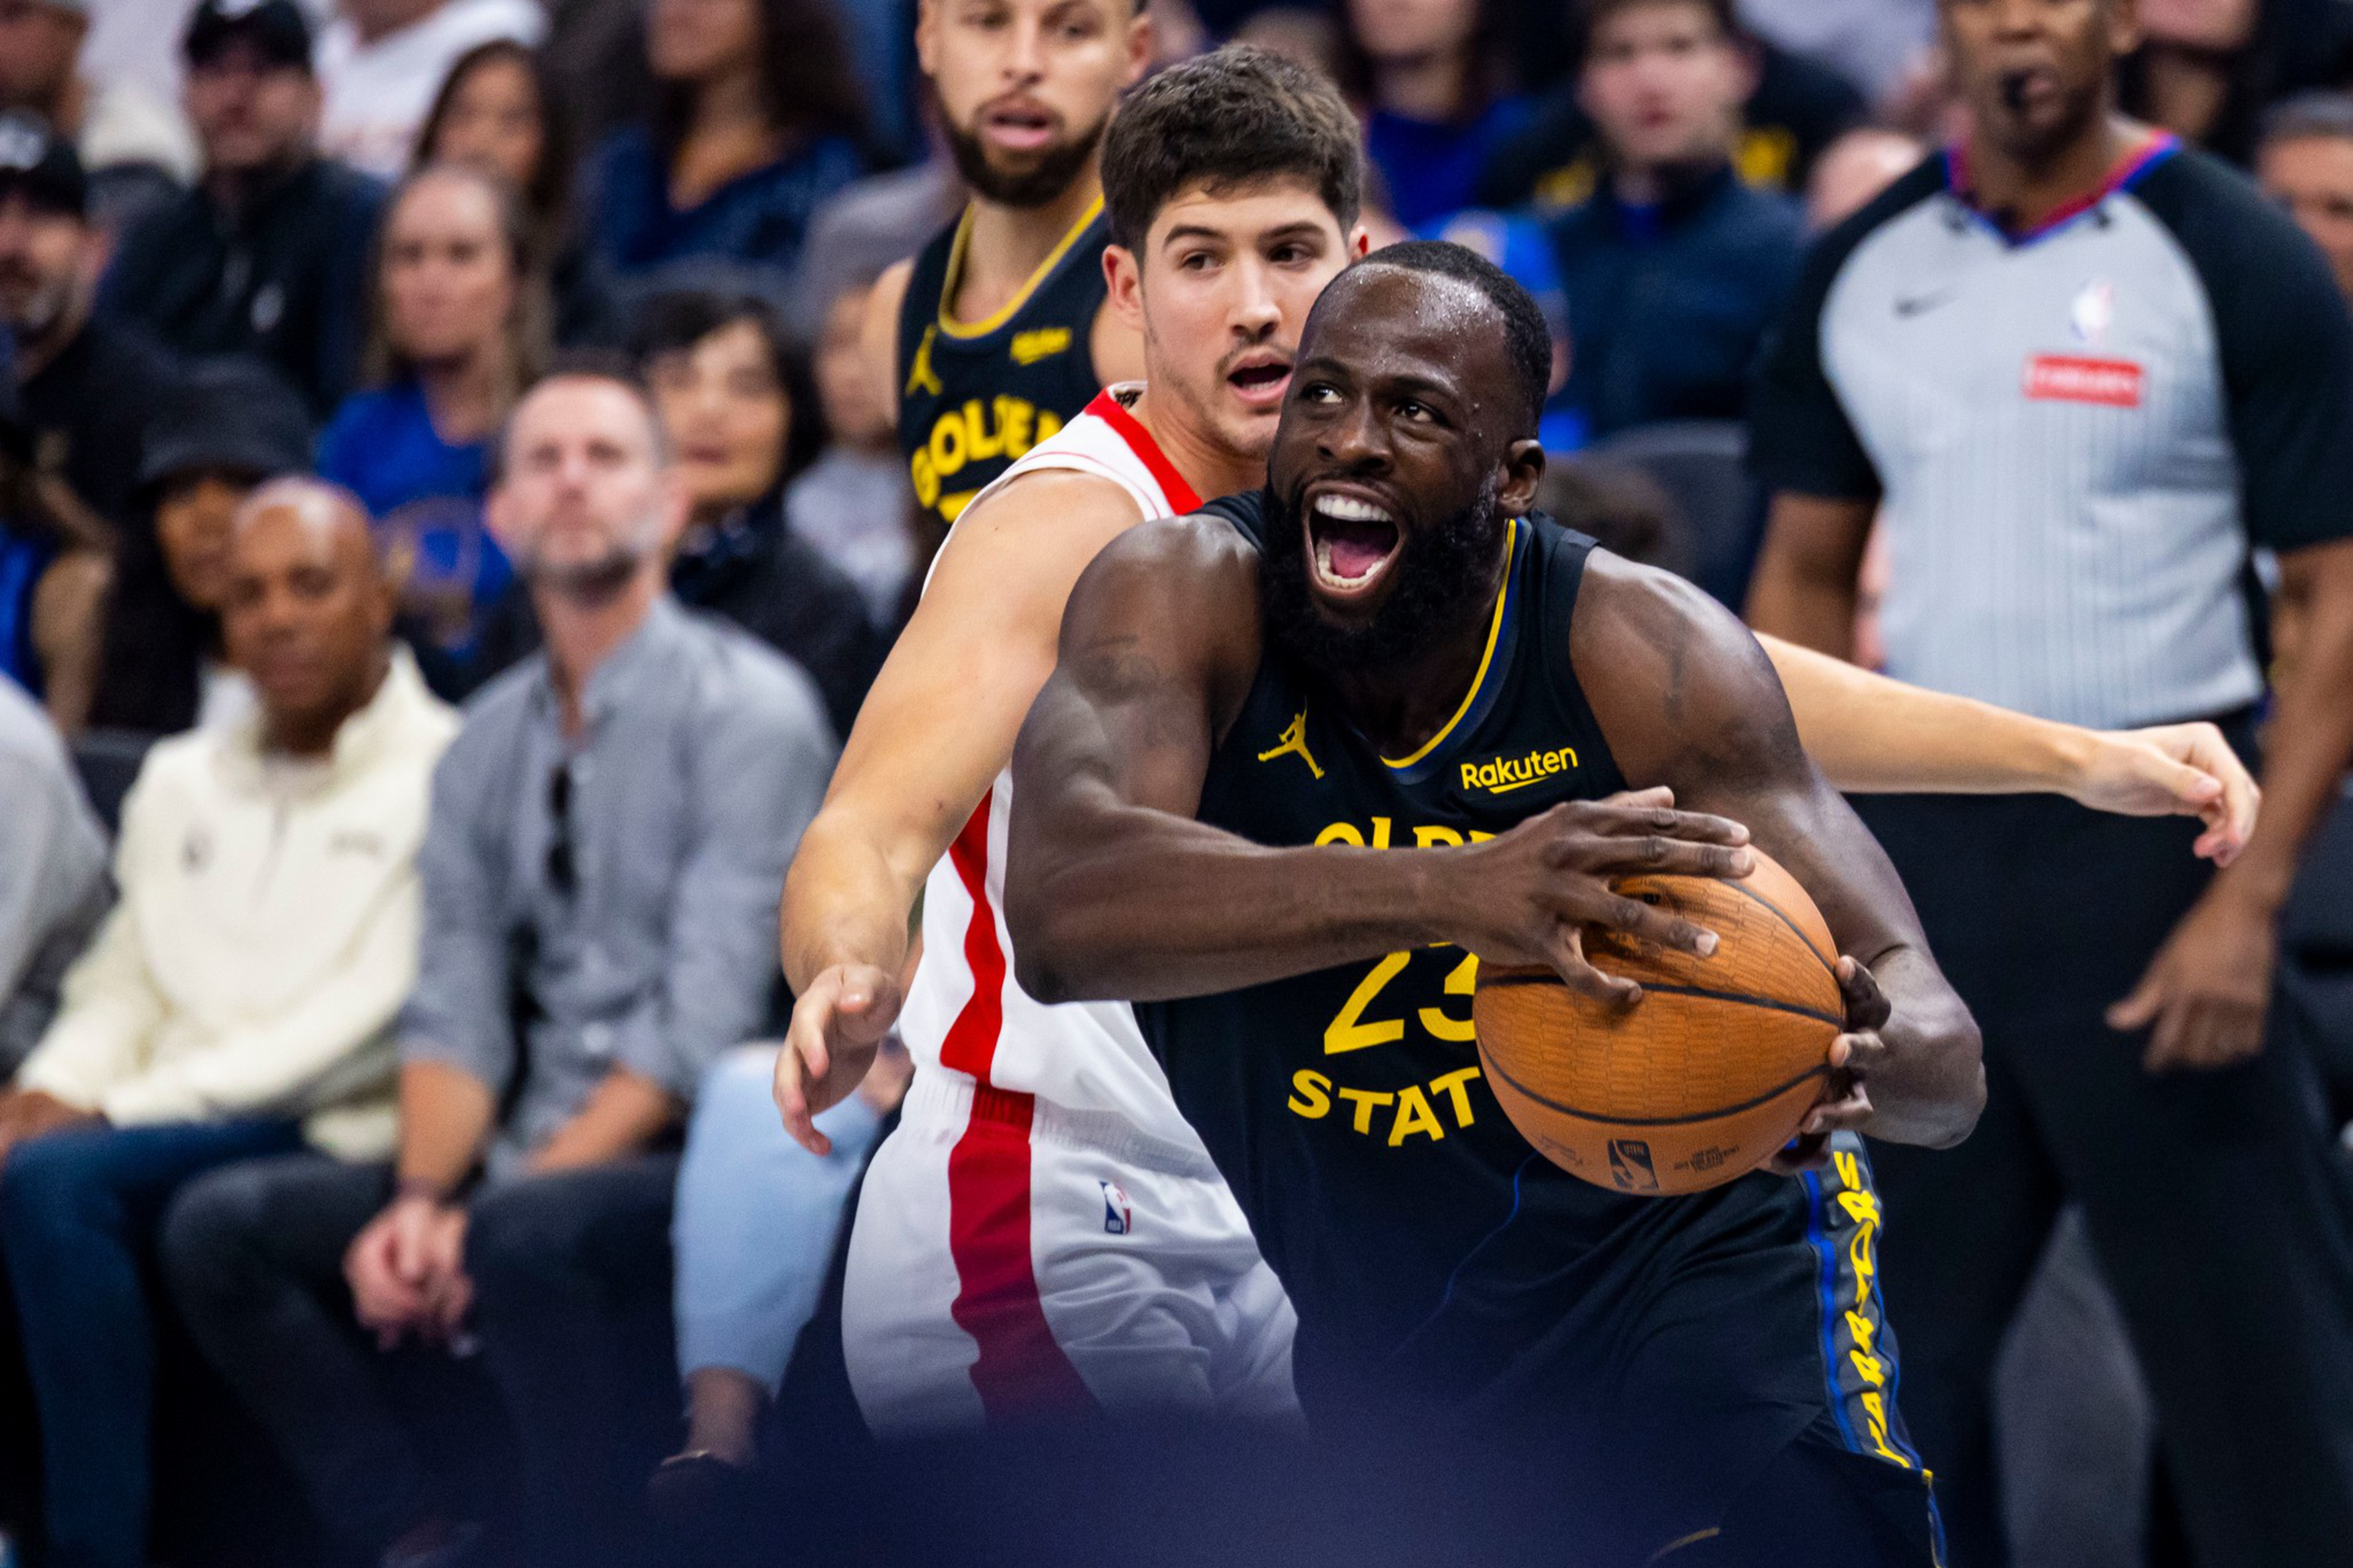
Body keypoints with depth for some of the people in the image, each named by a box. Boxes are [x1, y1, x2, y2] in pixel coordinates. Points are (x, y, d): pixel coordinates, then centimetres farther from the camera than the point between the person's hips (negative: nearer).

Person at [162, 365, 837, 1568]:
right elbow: (458, 1011, 10)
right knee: (221, 1227, -9)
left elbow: (706, 1024, -14)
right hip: (527, 1161, 7)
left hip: (689, 1156, -7)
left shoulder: (748, 711, -6)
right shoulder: (490, 743, 16)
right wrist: (419, 1196, -11)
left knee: (528, 1237, -37)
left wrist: (498, 1206, -18)